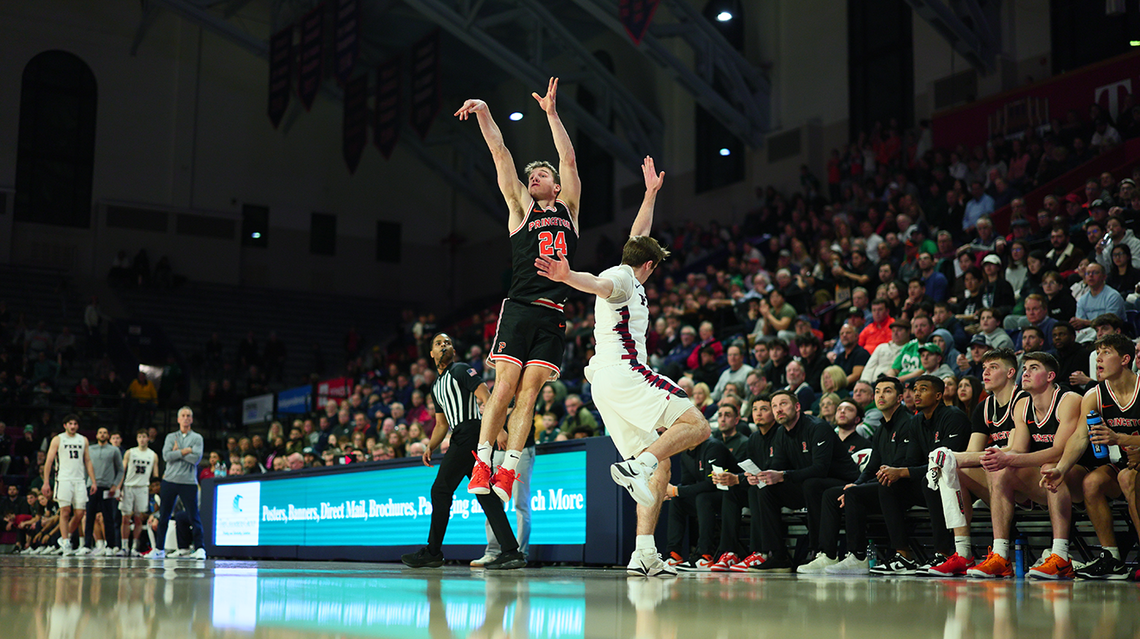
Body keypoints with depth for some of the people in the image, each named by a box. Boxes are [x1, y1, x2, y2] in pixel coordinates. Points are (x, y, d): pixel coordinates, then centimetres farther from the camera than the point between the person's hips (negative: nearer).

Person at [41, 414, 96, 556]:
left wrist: (93, 481, 8)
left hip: (79, 480, 4)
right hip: (64, 479, -3)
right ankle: (65, 544, -3)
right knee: (65, 512, -8)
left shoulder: (83, 440, 14)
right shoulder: (58, 439, 4)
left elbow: (88, 462, 16)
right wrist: (46, 482, -7)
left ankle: (65, 538, 18)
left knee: (79, 513, -1)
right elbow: (49, 461, 1)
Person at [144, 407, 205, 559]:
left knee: (194, 516, -6)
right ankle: (159, 549, 15)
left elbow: (196, 458, -10)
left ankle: (200, 548, -2)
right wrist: (185, 451, -9)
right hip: (170, 480, 3)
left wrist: (177, 452, -5)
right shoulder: (171, 437, 12)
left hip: (188, 482, -2)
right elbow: (166, 456, -4)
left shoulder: (197, 438, 5)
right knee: (163, 516, 6)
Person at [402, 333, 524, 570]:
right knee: (485, 494, 1)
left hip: (470, 432, -9)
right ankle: (511, 551, -5)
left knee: (440, 490, -5)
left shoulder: (460, 370, 0)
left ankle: (432, 552, 2)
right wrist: (430, 446, 15)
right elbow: (442, 423, 31)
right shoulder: (437, 387, 27)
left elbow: (487, 398, -11)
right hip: (461, 439, 9)